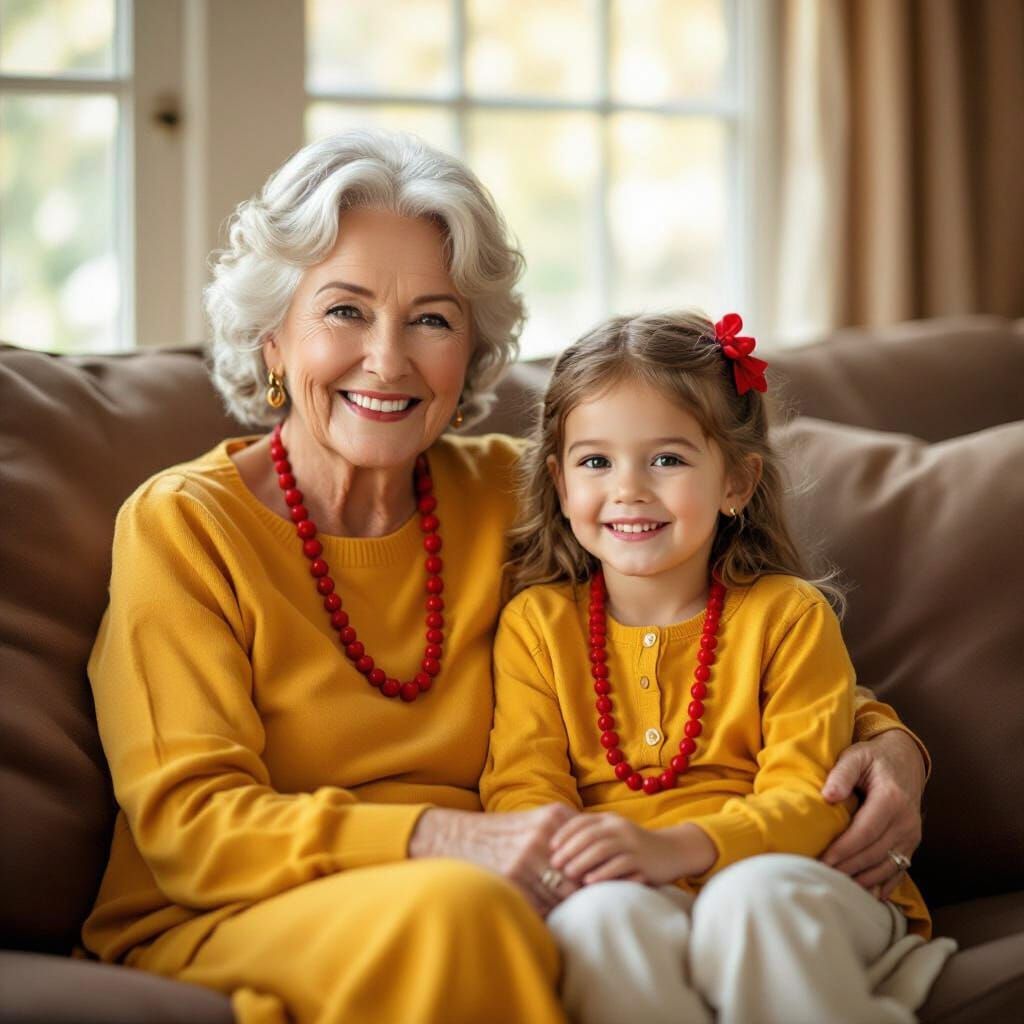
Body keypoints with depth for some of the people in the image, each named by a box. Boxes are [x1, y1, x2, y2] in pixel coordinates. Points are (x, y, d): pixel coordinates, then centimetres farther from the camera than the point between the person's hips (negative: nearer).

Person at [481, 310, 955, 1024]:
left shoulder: (789, 616, 8)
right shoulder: (536, 622, 15)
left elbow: (806, 798, -3)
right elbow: (521, 787, 6)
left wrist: (674, 847, -23)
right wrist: (562, 850, -20)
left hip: (796, 886, 0)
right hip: (632, 897, 1)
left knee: (753, 896, -37)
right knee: (600, 915, -36)